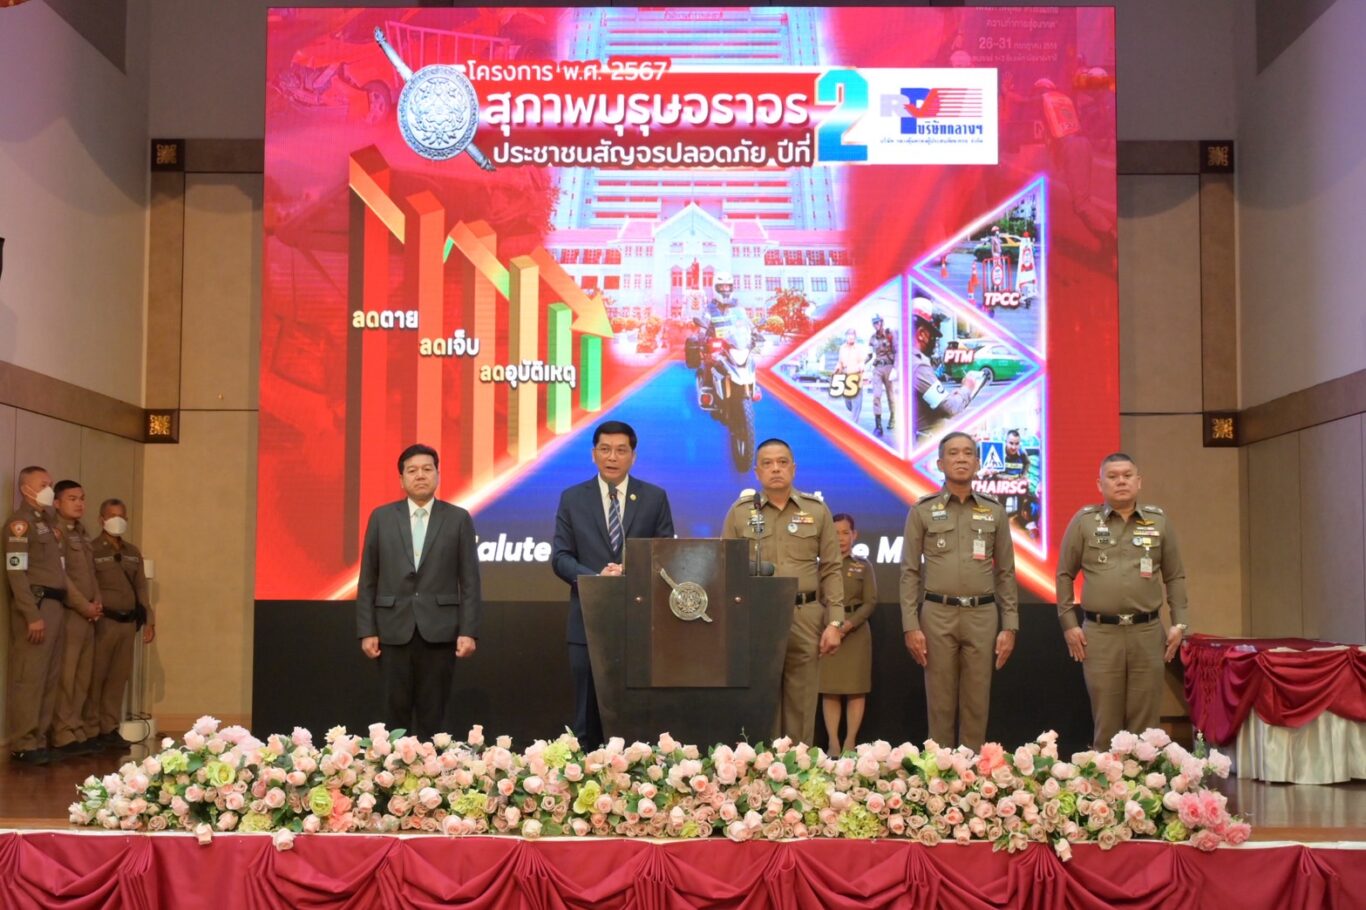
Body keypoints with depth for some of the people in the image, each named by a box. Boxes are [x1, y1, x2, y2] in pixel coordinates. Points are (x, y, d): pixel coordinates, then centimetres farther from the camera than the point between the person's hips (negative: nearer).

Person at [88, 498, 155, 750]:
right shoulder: (91, 550, -3)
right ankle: (91, 731, 2)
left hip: (128, 622, 6)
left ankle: (110, 728, 15)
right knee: (96, 677, -3)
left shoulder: (133, 552, 16)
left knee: (119, 677, 8)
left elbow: (141, 588, 18)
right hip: (104, 621, -6)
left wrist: (148, 621, 14)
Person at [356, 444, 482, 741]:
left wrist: (469, 631, -6)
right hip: (394, 630, 1)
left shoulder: (458, 519, 4)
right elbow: (368, 580, 6)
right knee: (395, 712, 5)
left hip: (439, 630, -1)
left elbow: (469, 580, 1)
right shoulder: (381, 517, 7)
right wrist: (366, 631, -1)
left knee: (435, 713, 3)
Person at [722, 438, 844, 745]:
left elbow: (831, 570, 5)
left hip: (805, 617, 0)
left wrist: (834, 622, -2)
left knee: (802, 705, 5)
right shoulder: (739, 512, 5)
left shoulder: (817, 510, 6)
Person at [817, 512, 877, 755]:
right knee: (830, 690, -1)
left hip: (856, 631, 0)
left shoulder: (863, 566, 8)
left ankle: (850, 742, 3)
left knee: (856, 689, -1)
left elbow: (870, 602, 0)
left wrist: (848, 625, -14)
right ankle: (833, 742, 1)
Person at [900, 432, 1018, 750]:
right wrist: (911, 626, -6)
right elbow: (910, 572, 1)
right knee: (940, 702, 3)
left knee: (976, 703, 4)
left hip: (982, 615, 1)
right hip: (937, 615, -1)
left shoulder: (994, 511, 8)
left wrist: (1009, 626, 2)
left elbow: (1005, 573, 9)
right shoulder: (922, 510, 3)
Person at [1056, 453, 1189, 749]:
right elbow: (1065, 575, 7)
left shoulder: (1158, 521, 9)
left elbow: (1175, 577, 13)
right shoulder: (1084, 521, 3)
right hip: (1099, 633, -2)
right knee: (1105, 721, 3)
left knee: (1145, 721, 5)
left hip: (1147, 632, 2)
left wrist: (1179, 623, 5)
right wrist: (1069, 623, 1)